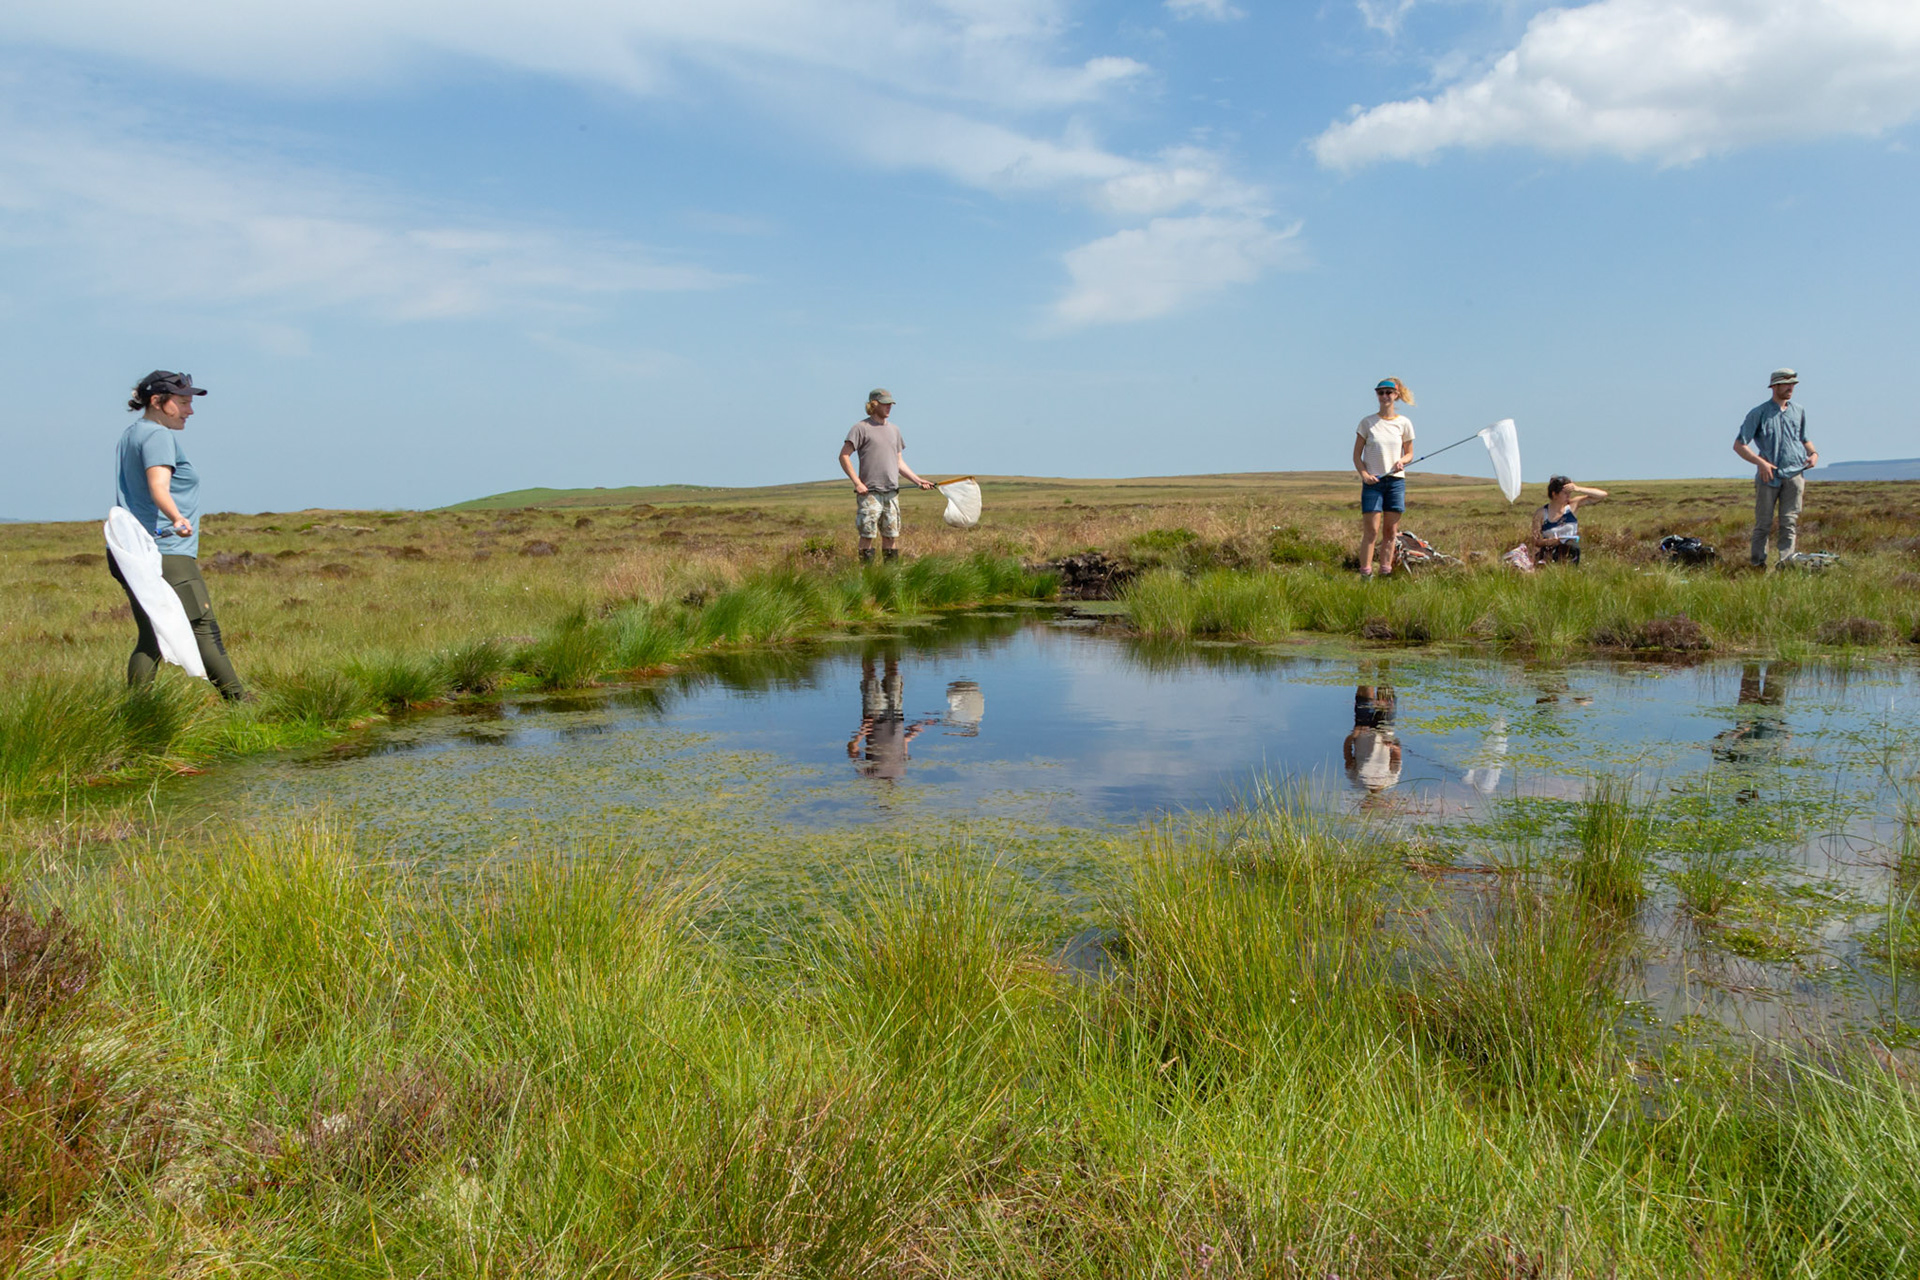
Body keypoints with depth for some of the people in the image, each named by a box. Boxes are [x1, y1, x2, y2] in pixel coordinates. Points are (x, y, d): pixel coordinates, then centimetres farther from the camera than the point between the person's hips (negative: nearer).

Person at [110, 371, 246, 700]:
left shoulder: (130, 434, 21)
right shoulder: (159, 436, -10)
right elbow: (158, 487, -27)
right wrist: (178, 520, -43)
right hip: (165, 554, -10)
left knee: (151, 638, 8)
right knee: (204, 629, -11)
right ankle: (239, 701, -12)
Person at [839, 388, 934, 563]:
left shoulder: (894, 430, 18)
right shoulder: (861, 428, -2)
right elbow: (844, 456, -7)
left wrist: (918, 480, 13)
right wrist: (857, 483, -14)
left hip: (892, 493, 6)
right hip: (869, 492, -6)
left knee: (891, 535, 8)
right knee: (867, 535, -6)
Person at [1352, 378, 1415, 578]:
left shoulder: (1404, 423, 7)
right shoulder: (1367, 422, 2)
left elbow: (1409, 453, 14)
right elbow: (1356, 455, 2)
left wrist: (1402, 461, -9)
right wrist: (1364, 473, -15)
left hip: (1396, 481, 3)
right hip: (1373, 481, -2)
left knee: (1391, 531, 3)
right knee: (1371, 531, -9)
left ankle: (1385, 572, 9)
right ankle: (1365, 573, -7)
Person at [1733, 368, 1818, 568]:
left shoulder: (1798, 412, 14)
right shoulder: (1759, 413, 0)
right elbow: (1739, 445, -2)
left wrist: (1813, 453, 7)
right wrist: (1760, 462, -14)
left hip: (1794, 474, 3)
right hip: (1768, 476, -3)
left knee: (1789, 523, -2)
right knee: (1763, 524, 1)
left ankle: (1786, 563, -3)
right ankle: (1757, 563, 10)